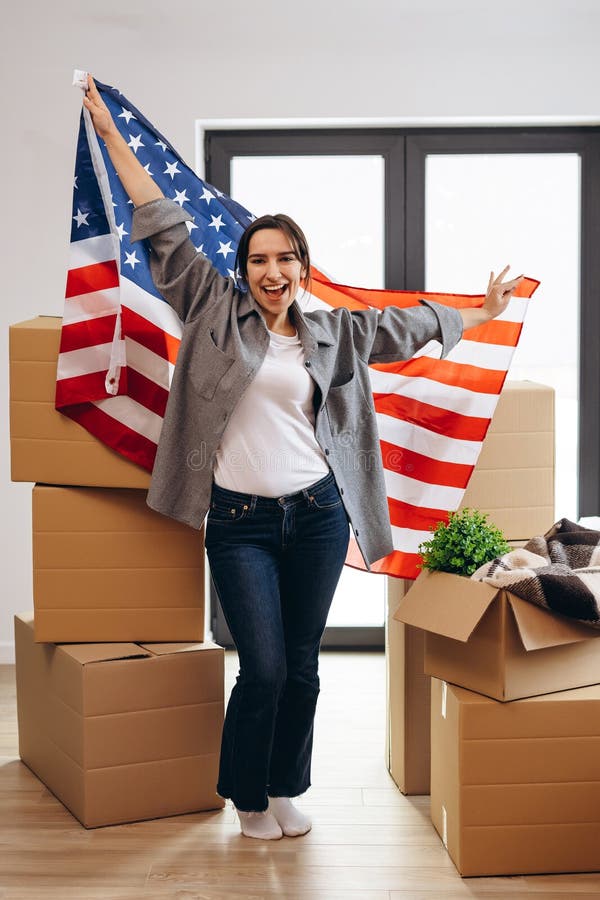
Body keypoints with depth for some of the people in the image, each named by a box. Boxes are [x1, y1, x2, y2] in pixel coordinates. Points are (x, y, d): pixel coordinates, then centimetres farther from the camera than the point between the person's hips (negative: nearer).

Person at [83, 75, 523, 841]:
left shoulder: (331, 334, 10)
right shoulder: (215, 311, 2)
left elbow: (405, 325, 22)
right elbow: (164, 229, 1)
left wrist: (484, 312, 30)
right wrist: (109, 131, 1)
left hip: (317, 513, 3)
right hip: (240, 519, -3)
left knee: (302, 664, 9)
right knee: (264, 668, -4)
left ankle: (287, 790, 28)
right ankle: (247, 796, 20)